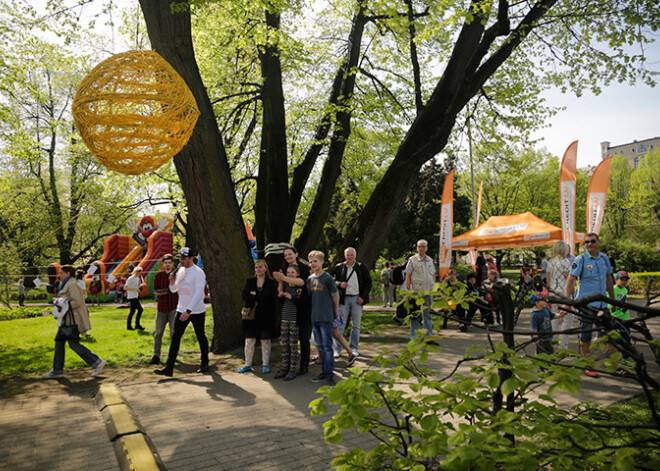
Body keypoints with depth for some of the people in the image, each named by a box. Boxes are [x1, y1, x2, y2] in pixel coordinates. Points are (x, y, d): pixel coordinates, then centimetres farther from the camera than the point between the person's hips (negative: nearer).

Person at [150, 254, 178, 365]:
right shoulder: (158, 275, 7)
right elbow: (155, 290, 11)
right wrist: (159, 292, -9)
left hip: (174, 308, -2)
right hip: (161, 308, 2)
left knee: (173, 333, 1)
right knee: (158, 333, 1)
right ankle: (156, 356, 7)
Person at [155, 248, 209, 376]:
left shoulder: (198, 272, -13)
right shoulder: (180, 271, 10)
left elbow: (198, 294, -21)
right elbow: (174, 290, 18)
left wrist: (188, 311, -28)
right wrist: (172, 282, -5)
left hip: (197, 311, -6)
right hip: (181, 310, 6)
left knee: (201, 337, 8)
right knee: (175, 337, -1)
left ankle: (204, 363, 24)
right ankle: (169, 368, -1)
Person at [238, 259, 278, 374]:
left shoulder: (271, 283, 2)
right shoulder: (250, 282, 10)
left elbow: (271, 297, -14)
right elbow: (244, 296, -4)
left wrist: (254, 294, -8)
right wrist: (260, 296, -15)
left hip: (266, 316, -2)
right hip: (251, 314, 2)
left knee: (265, 340, 5)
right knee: (249, 340, 4)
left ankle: (265, 365, 14)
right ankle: (248, 364, 15)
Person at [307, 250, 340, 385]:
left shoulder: (327, 278, -10)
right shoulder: (310, 278, 8)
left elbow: (335, 296, -4)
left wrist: (336, 312, 1)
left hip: (326, 317, -7)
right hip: (314, 317, 7)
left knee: (327, 346, -6)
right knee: (320, 346, 13)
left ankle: (329, 373, 0)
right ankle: (324, 372, 22)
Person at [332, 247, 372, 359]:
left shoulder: (362, 267, 4)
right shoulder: (339, 268, 6)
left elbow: (368, 283, 5)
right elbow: (333, 280, 11)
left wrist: (362, 296, -5)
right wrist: (339, 284, -11)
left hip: (357, 298, 0)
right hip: (344, 298, 0)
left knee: (356, 325, 7)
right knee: (340, 324, -2)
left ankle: (354, 348, 19)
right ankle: (337, 349, 4)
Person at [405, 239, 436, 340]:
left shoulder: (430, 260, 11)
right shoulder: (412, 260, -4)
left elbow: (433, 275, 18)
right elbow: (408, 276, -5)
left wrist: (433, 286, 9)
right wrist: (408, 290, -9)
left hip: (428, 291, 5)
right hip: (416, 291, -4)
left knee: (428, 314, 8)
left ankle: (429, 336, 14)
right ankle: (414, 336, 11)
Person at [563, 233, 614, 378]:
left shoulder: (604, 258, 9)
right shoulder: (580, 259, -7)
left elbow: (608, 280, 19)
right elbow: (570, 280, -12)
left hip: (602, 303, 5)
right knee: (585, 336, 2)